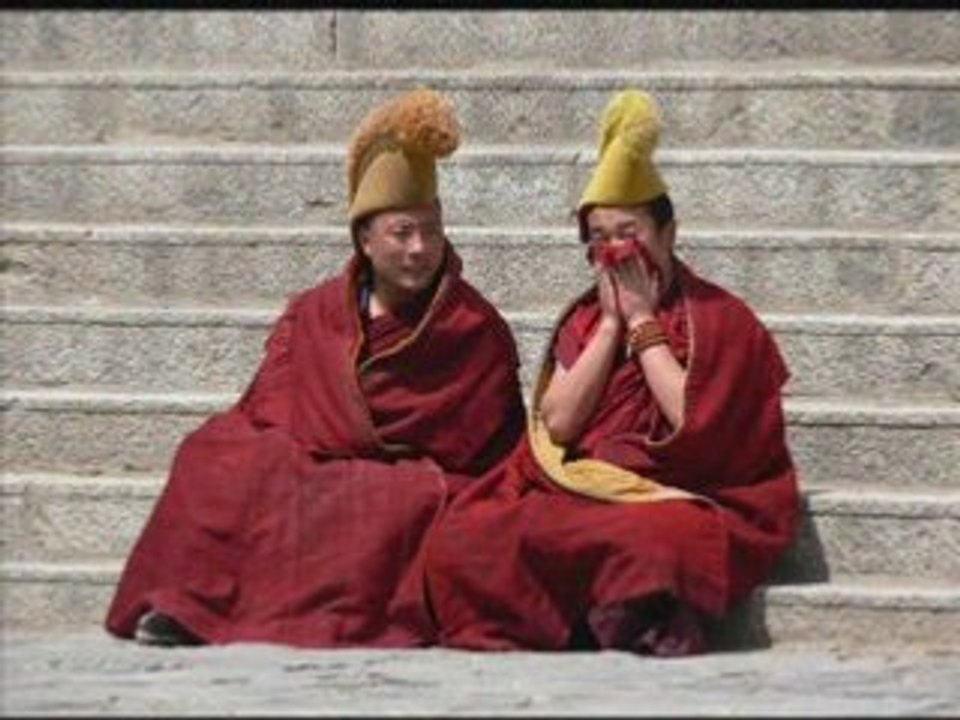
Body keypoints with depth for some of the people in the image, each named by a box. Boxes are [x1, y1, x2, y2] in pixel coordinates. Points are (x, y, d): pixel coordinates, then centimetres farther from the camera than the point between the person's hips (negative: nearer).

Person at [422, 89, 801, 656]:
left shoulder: (720, 318, 7)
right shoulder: (584, 320, 20)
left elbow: (694, 420, -10)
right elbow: (558, 424, 5)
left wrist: (643, 321, -2)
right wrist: (611, 324, 2)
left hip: (679, 497, -4)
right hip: (577, 495, 4)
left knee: (657, 538, -42)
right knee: (461, 536, -24)